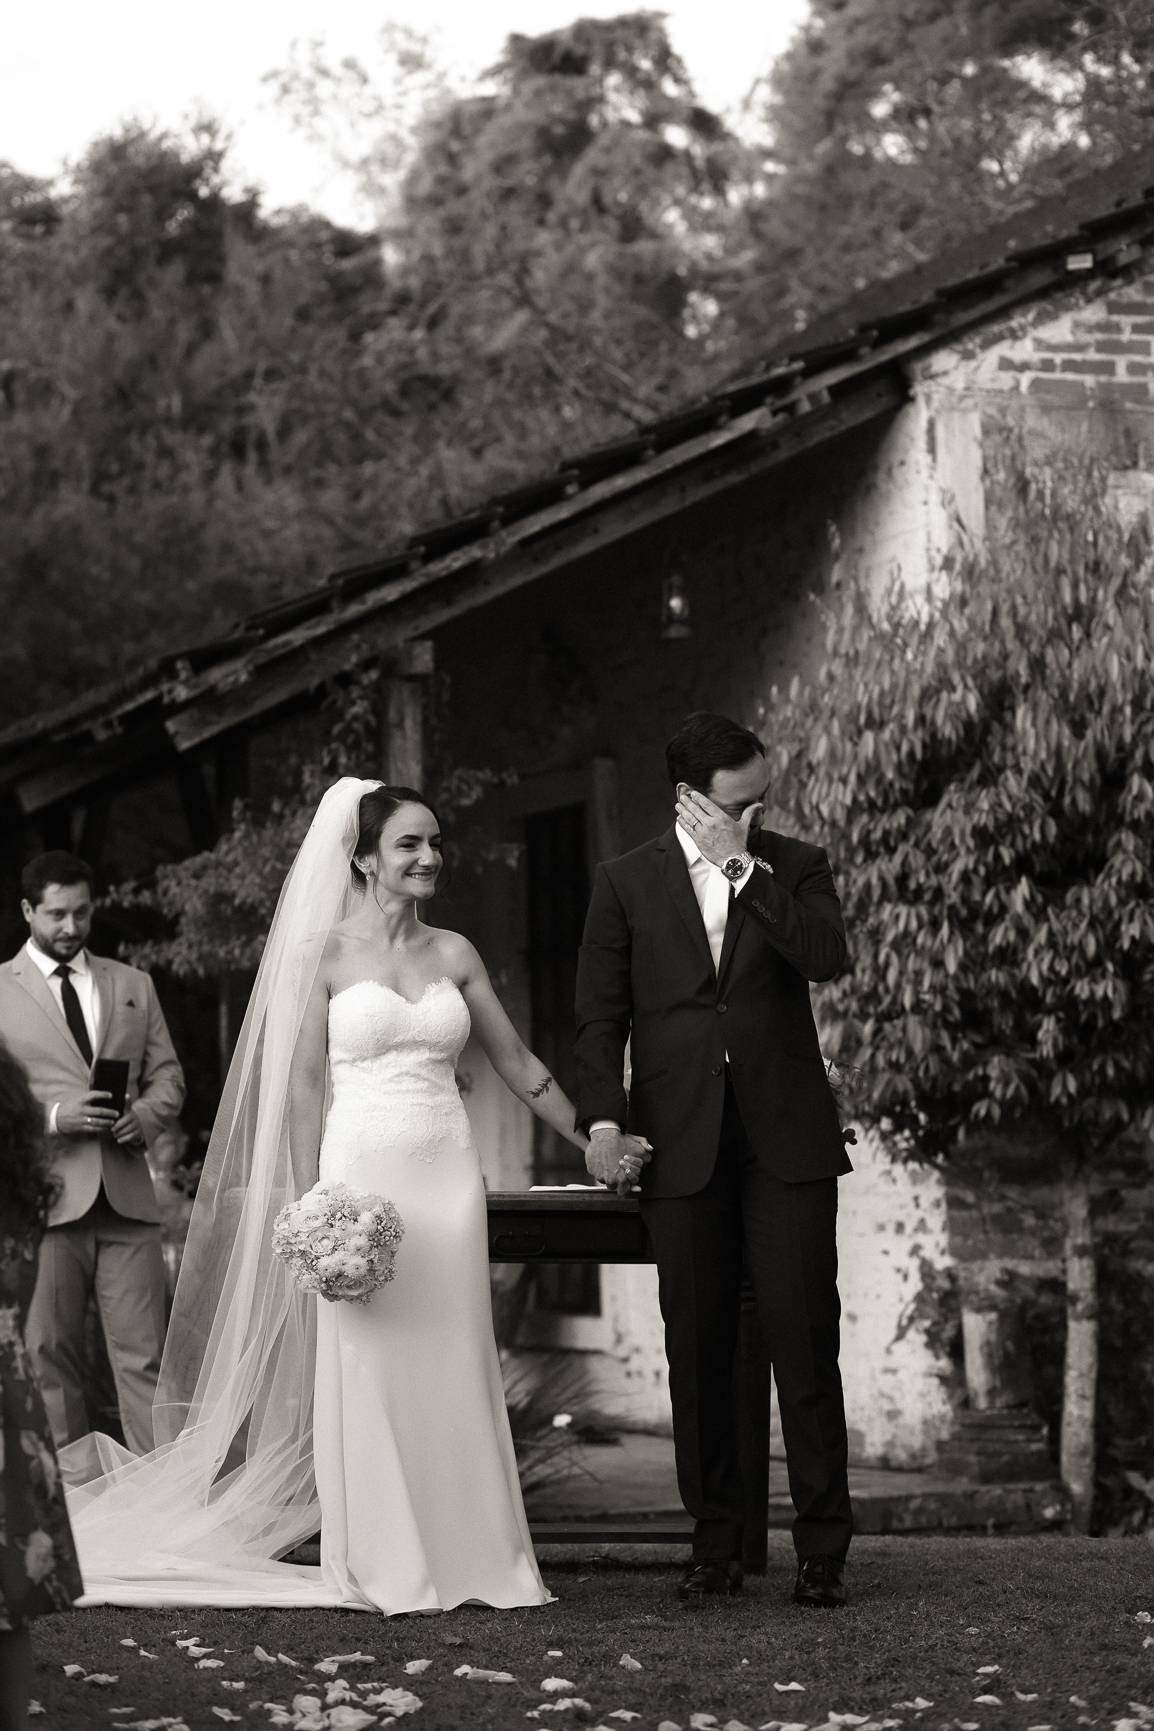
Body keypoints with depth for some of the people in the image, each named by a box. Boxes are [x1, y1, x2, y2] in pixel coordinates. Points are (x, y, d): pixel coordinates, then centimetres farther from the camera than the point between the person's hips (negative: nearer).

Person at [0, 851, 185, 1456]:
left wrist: (146, 1115, -3)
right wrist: (53, 1117, -13)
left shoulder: (133, 985, 18)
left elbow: (167, 1074, 18)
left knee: (143, 1358, -2)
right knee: (49, 1357, 0)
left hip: (127, 1199, 2)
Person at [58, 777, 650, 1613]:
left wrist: (598, 1144, 14)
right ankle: (381, 1568, 6)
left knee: (452, 1367, 4)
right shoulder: (325, 952, -1)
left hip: (447, 1175, 4)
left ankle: (461, 1558, 11)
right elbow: (303, 1084, -2)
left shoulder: (454, 954, 10)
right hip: (361, 1169, -4)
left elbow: (518, 1064, 15)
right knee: (366, 1367, -1)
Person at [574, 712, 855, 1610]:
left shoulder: (796, 865, 7)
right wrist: (602, 1116, -8)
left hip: (786, 1138, -1)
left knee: (805, 1341, -4)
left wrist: (743, 866, -11)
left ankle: (823, 1550, 2)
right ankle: (716, 1545, 13)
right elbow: (601, 1013, 5)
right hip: (684, 1145, 1)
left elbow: (827, 956, -12)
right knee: (699, 1354, 4)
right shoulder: (627, 883, 7)